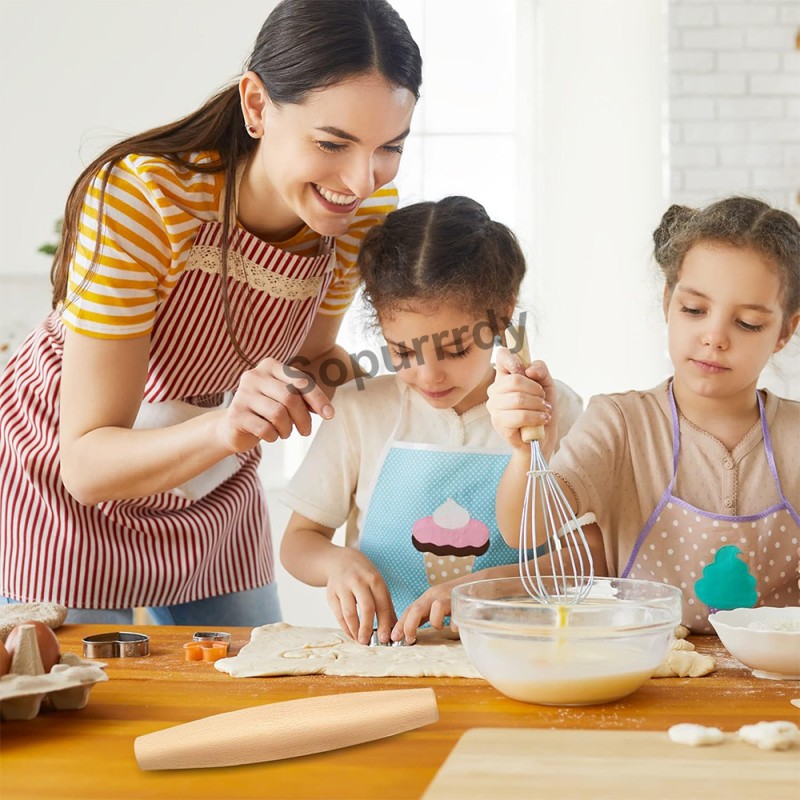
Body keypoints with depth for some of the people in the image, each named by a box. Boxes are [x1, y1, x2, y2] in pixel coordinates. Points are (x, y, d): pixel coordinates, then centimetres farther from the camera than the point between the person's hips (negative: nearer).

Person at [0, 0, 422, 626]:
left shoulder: (365, 208, -17)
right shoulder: (139, 197, -33)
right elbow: (86, 463, -30)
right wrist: (226, 427, -48)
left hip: (214, 496, 5)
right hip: (62, 491, -4)